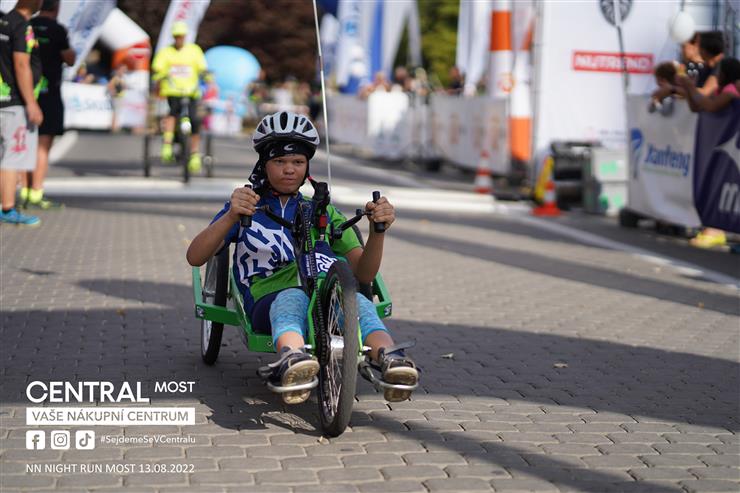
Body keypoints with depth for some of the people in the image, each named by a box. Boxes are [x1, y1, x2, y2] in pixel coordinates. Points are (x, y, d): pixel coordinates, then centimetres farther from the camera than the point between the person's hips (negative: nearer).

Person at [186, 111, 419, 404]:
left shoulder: (322, 212, 24)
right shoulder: (248, 205, 18)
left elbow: (363, 274, 11)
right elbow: (195, 257, 1)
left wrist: (378, 229, -10)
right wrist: (231, 217, -18)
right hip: (268, 300, -2)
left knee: (358, 302, -35)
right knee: (294, 297, -40)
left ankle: (389, 358, -64)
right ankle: (293, 359, -71)